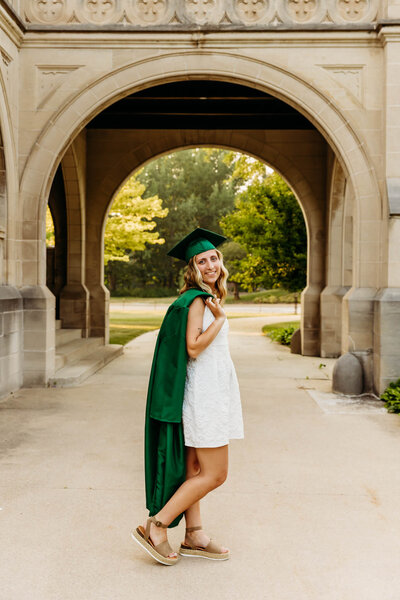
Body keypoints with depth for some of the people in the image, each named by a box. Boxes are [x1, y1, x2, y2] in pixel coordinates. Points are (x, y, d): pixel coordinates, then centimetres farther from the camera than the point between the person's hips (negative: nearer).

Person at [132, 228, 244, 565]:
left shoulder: (209, 297, 15)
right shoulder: (196, 299, -15)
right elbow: (193, 348, -22)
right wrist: (220, 318, -18)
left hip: (213, 391, 10)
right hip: (204, 393, -10)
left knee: (195, 469, 12)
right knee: (214, 474, -6)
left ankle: (194, 537, 20)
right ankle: (155, 527, -1)